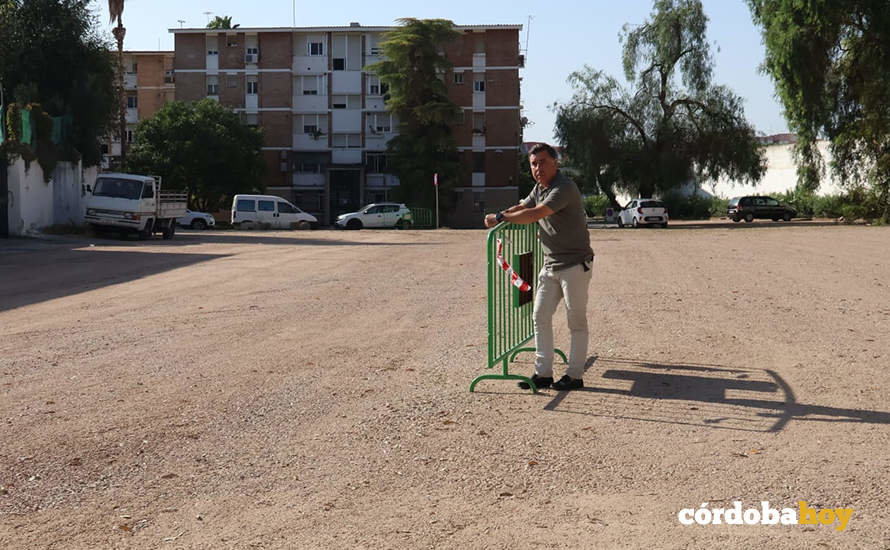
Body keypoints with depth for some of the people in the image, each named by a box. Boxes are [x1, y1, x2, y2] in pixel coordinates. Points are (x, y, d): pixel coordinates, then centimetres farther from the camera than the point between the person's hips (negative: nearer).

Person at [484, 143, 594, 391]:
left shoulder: (564, 188, -19)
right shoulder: (539, 188, 11)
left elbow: (535, 214, -27)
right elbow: (522, 207, 23)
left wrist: (500, 217, -17)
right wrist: (497, 217, 2)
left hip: (575, 264, -9)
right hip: (550, 265, 9)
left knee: (576, 321, 0)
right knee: (541, 317, 6)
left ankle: (575, 375, 8)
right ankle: (543, 373, 12)